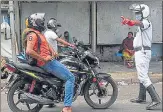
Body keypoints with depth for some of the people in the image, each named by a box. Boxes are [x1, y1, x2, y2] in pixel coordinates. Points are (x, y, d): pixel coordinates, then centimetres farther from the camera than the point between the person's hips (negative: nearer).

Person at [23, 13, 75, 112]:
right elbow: (29, 51, -29)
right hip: (47, 63, -11)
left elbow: (46, 44, 26)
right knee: (70, 78, -11)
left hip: (49, 59, 11)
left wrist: (52, 51, 5)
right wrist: (44, 59, -24)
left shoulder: (38, 33, 16)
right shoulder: (33, 34, -16)